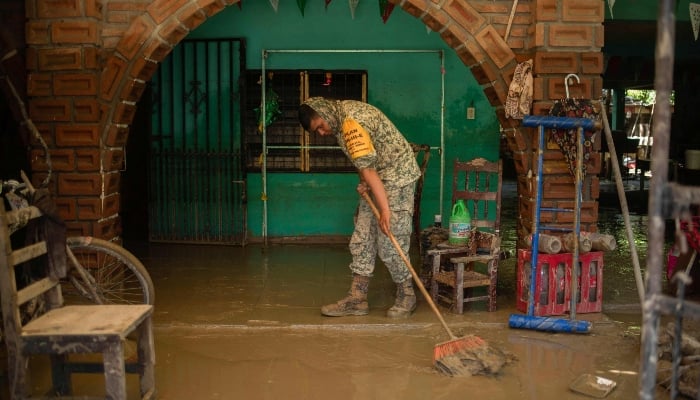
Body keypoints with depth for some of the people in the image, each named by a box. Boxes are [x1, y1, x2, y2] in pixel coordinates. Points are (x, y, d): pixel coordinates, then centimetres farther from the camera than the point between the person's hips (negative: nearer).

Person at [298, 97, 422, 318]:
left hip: (396, 177, -10)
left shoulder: (350, 123, -24)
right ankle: (357, 299, 9)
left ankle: (406, 296, 9)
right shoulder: (343, 113, 8)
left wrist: (384, 210, -31)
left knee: (390, 242, -8)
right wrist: (364, 181, 0)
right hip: (378, 179, 10)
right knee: (362, 239, 6)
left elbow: (368, 168, -29)